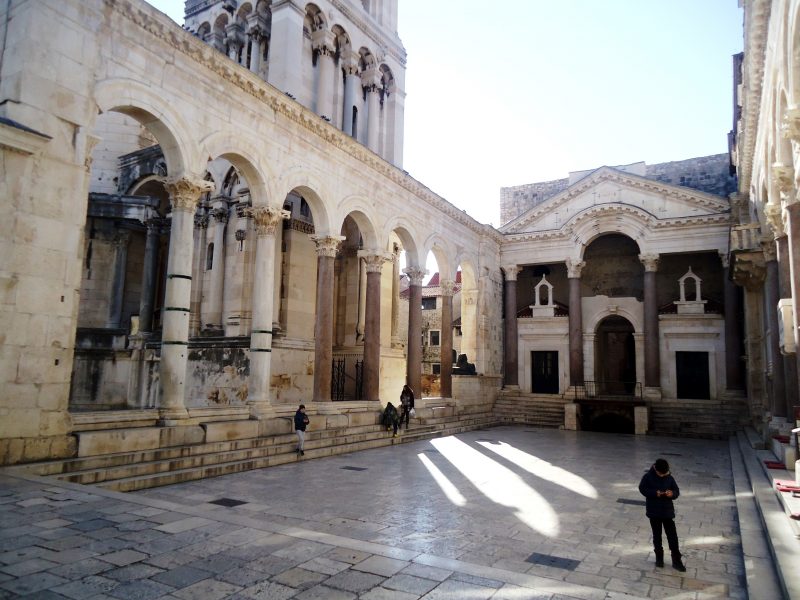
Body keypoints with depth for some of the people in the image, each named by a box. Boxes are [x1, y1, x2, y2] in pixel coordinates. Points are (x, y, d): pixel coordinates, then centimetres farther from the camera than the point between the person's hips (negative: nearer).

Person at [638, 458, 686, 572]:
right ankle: (659, 557, 27)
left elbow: (677, 491, 3)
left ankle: (676, 560, 13)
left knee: (672, 536, 3)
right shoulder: (648, 476, -10)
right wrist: (654, 493, -20)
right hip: (654, 511, -1)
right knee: (657, 535, 12)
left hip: (668, 511, 1)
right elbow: (642, 489, -6)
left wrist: (672, 494, -21)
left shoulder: (670, 478, -4)